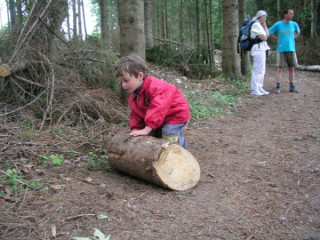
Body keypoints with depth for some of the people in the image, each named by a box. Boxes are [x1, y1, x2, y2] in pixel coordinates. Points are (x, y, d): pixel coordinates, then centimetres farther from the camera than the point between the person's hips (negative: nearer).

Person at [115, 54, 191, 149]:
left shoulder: (155, 87, -32)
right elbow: (136, 115, 6)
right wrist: (135, 129, -13)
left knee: (169, 138, -22)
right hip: (160, 120, 9)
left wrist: (147, 129, -43)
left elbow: (159, 108, -42)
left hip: (176, 114, -9)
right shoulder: (134, 97, 1)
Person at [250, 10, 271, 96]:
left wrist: (265, 25, 12)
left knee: (262, 70, 12)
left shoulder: (259, 25, 20)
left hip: (262, 49, 11)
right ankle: (254, 90, -7)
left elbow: (267, 35, 17)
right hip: (258, 48, -11)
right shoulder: (256, 25, -11)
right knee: (258, 70, -10)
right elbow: (264, 38, -14)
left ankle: (259, 88, 17)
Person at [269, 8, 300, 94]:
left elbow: (298, 32, 25)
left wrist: (293, 38, 10)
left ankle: (292, 86, 14)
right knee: (280, 67, -6)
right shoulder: (278, 24, -4)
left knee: (291, 68, 6)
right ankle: (278, 87, -3)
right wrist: (277, 39, 0)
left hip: (291, 49, 4)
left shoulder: (294, 24, 7)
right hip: (282, 49, -4)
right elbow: (269, 32, 3)